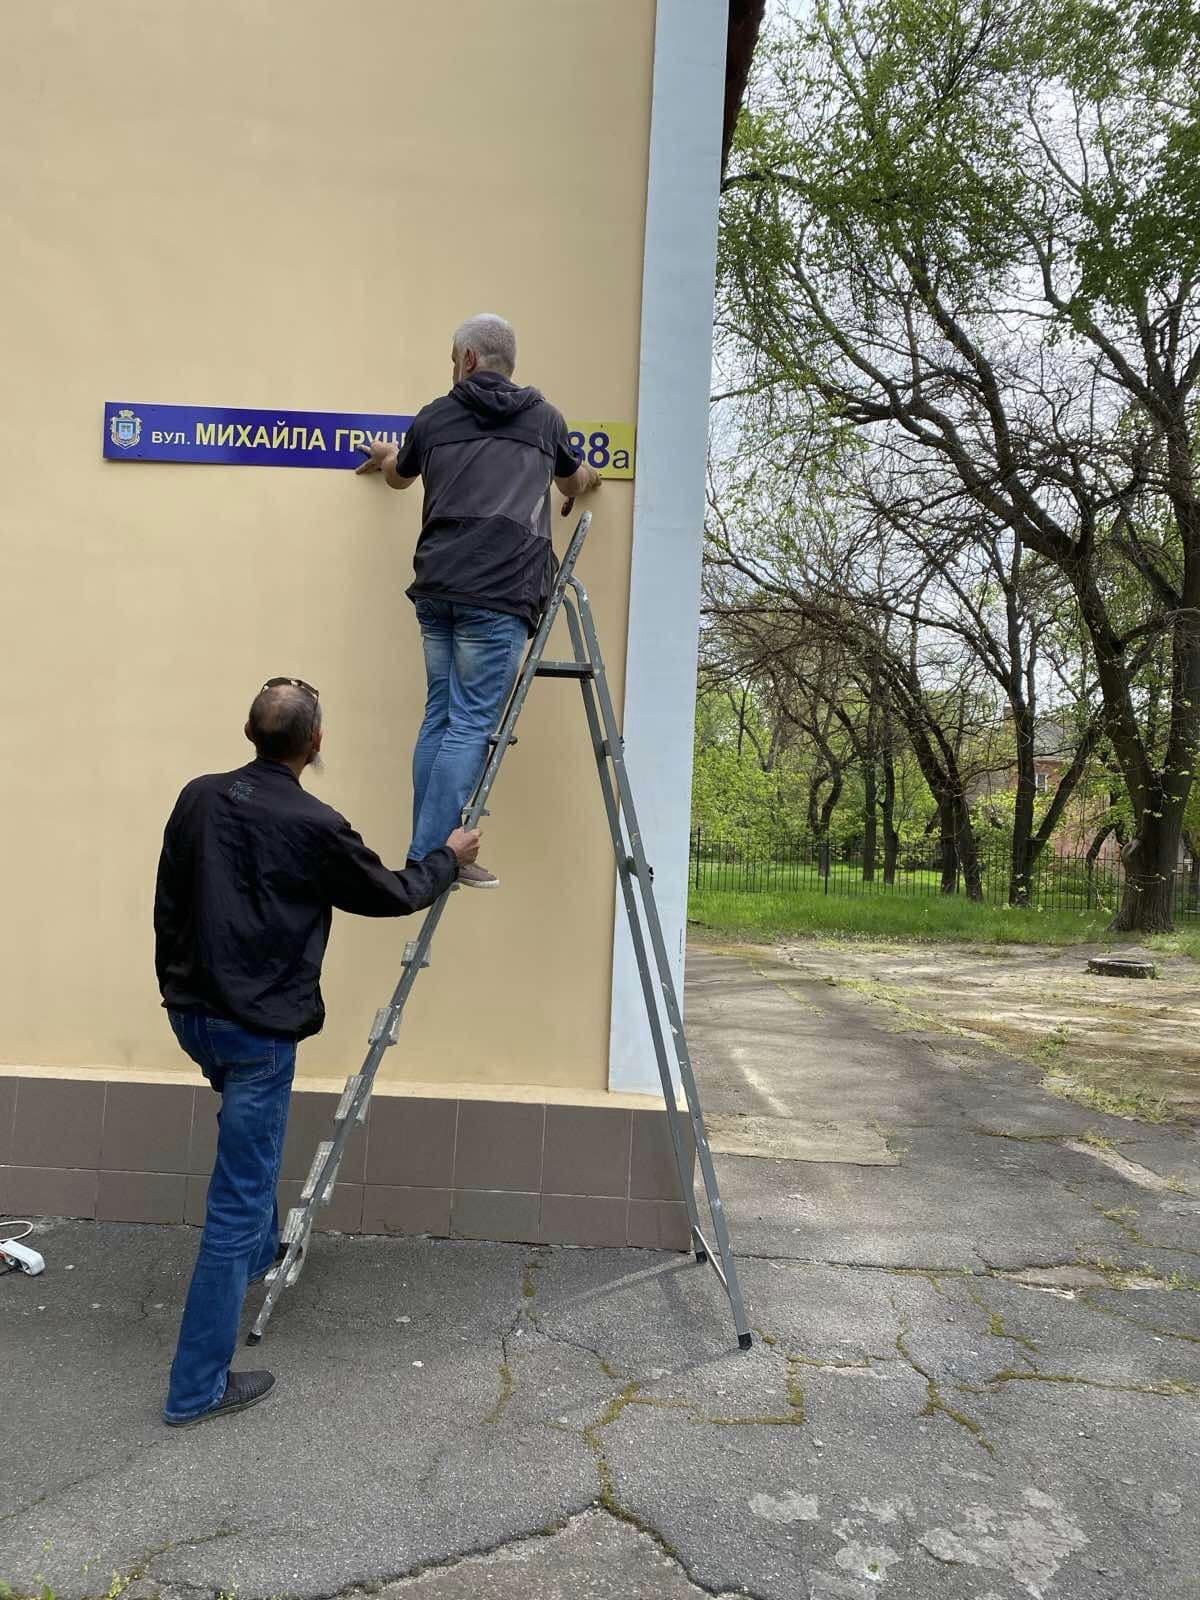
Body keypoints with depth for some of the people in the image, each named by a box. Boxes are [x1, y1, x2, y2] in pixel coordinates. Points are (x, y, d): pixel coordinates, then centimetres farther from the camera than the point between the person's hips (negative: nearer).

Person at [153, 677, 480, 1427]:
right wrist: (450, 860, 17)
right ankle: (199, 1385, 9)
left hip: (192, 1012, 8)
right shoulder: (315, 826, -16)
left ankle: (259, 1255, 52)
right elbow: (391, 894, -1)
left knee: (250, 1148, 34)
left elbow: (167, 903, 9)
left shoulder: (199, 798, 2)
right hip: (257, 1028, -8)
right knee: (239, 1199, 1)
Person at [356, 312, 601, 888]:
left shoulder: (434, 417, 16)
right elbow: (573, 482, 34)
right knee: (472, 723, -4)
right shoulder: (544, 417, 14)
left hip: (436, 587, 3)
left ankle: (427, 851, 14)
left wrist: (384, 457, 60)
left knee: (440, 716, 12)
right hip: (499, 594, -3)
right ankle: (431, 857, -7)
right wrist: (587, 476, 59)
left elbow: (400, 476, 36)